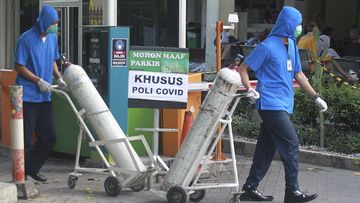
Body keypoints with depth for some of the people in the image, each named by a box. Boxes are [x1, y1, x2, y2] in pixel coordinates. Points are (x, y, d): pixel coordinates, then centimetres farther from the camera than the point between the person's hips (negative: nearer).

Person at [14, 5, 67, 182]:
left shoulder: (52, 38, 8)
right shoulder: (27, 39, -13)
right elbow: (19, 67, -11)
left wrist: (59, 78, 5)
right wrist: (39, 81, -16)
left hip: (44, 97, 7)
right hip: (27, 96, -7)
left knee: (49, 137, 8)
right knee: (26, 140, -2)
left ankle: (32, 168, 24)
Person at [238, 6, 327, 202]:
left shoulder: (291, 46, 14)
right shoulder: (268, 47, -12)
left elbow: (298, 74, 21)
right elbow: (243, 68, -8)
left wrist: (316, 96, 18)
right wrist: (250, 90, -22)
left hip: (283, 105, 8)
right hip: (271, 104, -8)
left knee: (267, 148, 10)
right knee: (291, 144, -8)